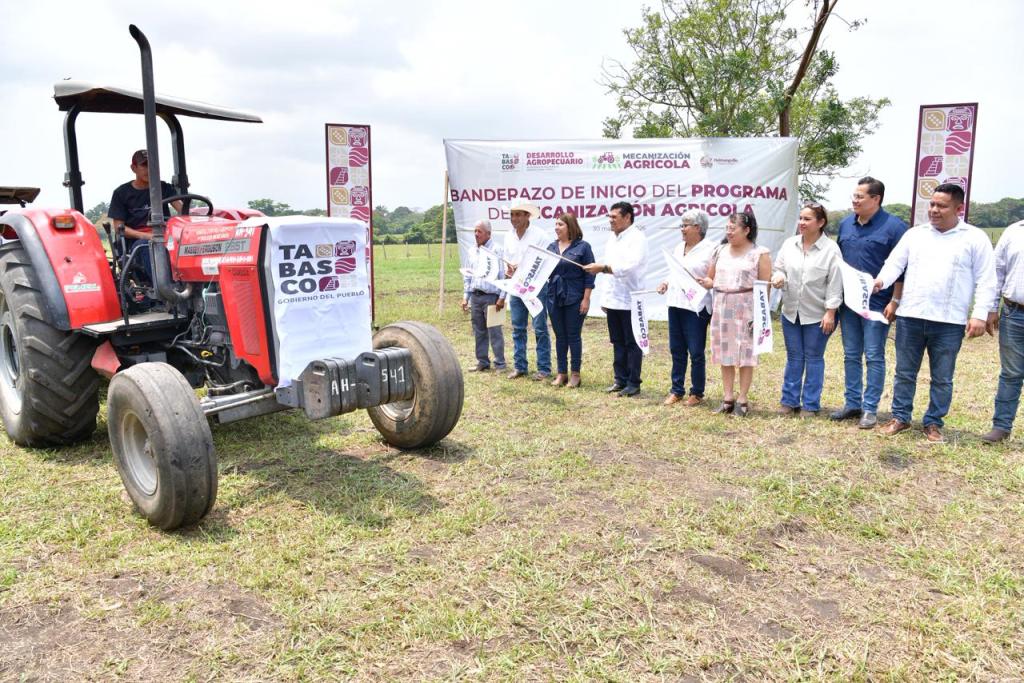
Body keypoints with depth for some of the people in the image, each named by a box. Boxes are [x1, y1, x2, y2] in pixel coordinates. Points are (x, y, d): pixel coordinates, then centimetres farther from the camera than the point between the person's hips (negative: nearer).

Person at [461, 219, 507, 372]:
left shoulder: (496, 250, -6)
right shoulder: (473, 251, 15)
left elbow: (503, 275, -10)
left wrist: (502, 297, -15)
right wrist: (466, 296, 15)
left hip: (491, 296, -7)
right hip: (475, 296, 7)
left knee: (494, 332, -5)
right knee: (479, 332, 11)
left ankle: (500, 364, 3)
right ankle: (482, 362, 20)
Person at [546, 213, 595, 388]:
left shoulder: (582, 247, -4)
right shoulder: (552, 247, 10)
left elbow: (589, 275, -7)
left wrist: (586, 299, -12)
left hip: (574, 299, -5)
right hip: (555, 298, 5)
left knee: (574, 336, 2)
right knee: (560, 336, 10)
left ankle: (575, 374, 12)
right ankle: (561, 373, 18)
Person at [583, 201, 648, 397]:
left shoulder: (637, 238, -10)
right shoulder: (613, 238, 15)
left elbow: (629, 267, -23)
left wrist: (602, 268, -26)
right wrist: (604, 297, 16)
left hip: (630, 300, -8)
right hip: (613, 299, 8)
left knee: (632, 344, 0)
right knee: (618, 343, 13)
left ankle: (633, 383, 7)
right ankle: (620, 380, 22)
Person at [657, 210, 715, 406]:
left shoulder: (710, 249, -8)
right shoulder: (679, 247, 15)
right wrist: (666, 284, 5)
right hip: (675, 303, 7)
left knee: (696, 352, 1)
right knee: (676, 350, 12)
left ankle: (697, 393, 14)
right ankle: (677, 390, 22)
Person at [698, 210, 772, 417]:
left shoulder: (759, 253, -2)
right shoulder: (721, 250, 13)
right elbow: (710, 279, 18)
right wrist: (702, 281, -5)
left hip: (746, 307, -5)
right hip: (721, 307, 5)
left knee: (745, 353, 0)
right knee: (725, 353, 7)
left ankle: (742, 399, 8)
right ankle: (727, 398, 16)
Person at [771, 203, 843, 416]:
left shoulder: (831, 249, -9)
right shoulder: (789, 244, 2)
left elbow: (834, 283, -9)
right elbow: (778, 268, 12)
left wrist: (830, 312, -12)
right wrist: (778, 277, -12)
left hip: (817, 314, -4)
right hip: (790, 311, 4)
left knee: (813, 358, 7)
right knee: (794, 357, 13)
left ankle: (811, 404, 17)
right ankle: (789, 400, 22)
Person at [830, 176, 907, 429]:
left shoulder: (894, 227, -8)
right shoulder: (845, 224, 10)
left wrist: (895, 301, -13)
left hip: (876, 304, -6)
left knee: (874, 357, 0)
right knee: (851, 355, 11)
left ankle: (870, 408, 8)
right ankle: (852, 403, 21)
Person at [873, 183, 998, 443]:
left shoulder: (975, 238, 1)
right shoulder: (915, 234, 10)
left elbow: (986, 281, -1)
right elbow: (895, 263, 5)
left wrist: (980, 315, -10)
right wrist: (881, 280, -17)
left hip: (949, 323, -2)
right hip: (910, 318, 2)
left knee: (942, 379, 8)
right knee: (904, 372, 10)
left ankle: (933, 423, 20)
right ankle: (900, 417, 22)